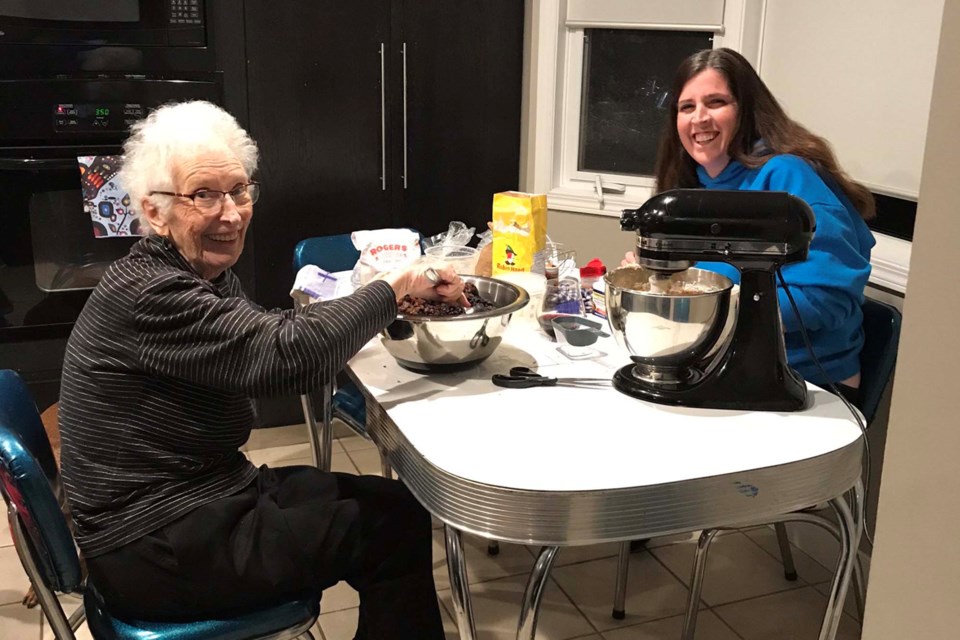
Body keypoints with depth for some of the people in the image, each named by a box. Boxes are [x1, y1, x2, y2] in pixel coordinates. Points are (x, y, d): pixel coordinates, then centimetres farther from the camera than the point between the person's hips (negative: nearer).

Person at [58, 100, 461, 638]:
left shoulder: (206, 275, 8)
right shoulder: (147, 295, -24)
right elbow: (289, 357, -31)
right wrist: (397, 285, -19)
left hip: (209, 490, 9)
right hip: (154, 549, -9)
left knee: (396, 502, 7)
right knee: (397, 525, -7)